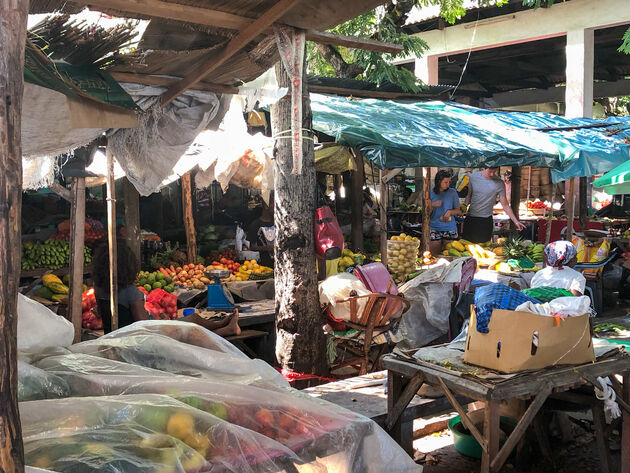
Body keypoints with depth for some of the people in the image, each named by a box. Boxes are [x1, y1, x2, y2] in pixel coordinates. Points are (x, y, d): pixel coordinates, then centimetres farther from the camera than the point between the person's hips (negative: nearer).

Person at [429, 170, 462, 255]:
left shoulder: (452, 192, 1)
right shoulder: (431, 193, 1)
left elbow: (458, 211, 6)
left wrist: (450, 211, -13)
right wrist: (432, 205, -14)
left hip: (450, 228, 0)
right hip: (434, 228, 0)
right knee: (433, 254, -2)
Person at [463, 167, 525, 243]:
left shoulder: (499, 183, -9)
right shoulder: (473, 176, 0)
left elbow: (505, 205, -4)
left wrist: (516, 221, -9)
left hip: (486, 220, -3)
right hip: (470, 218, 3)